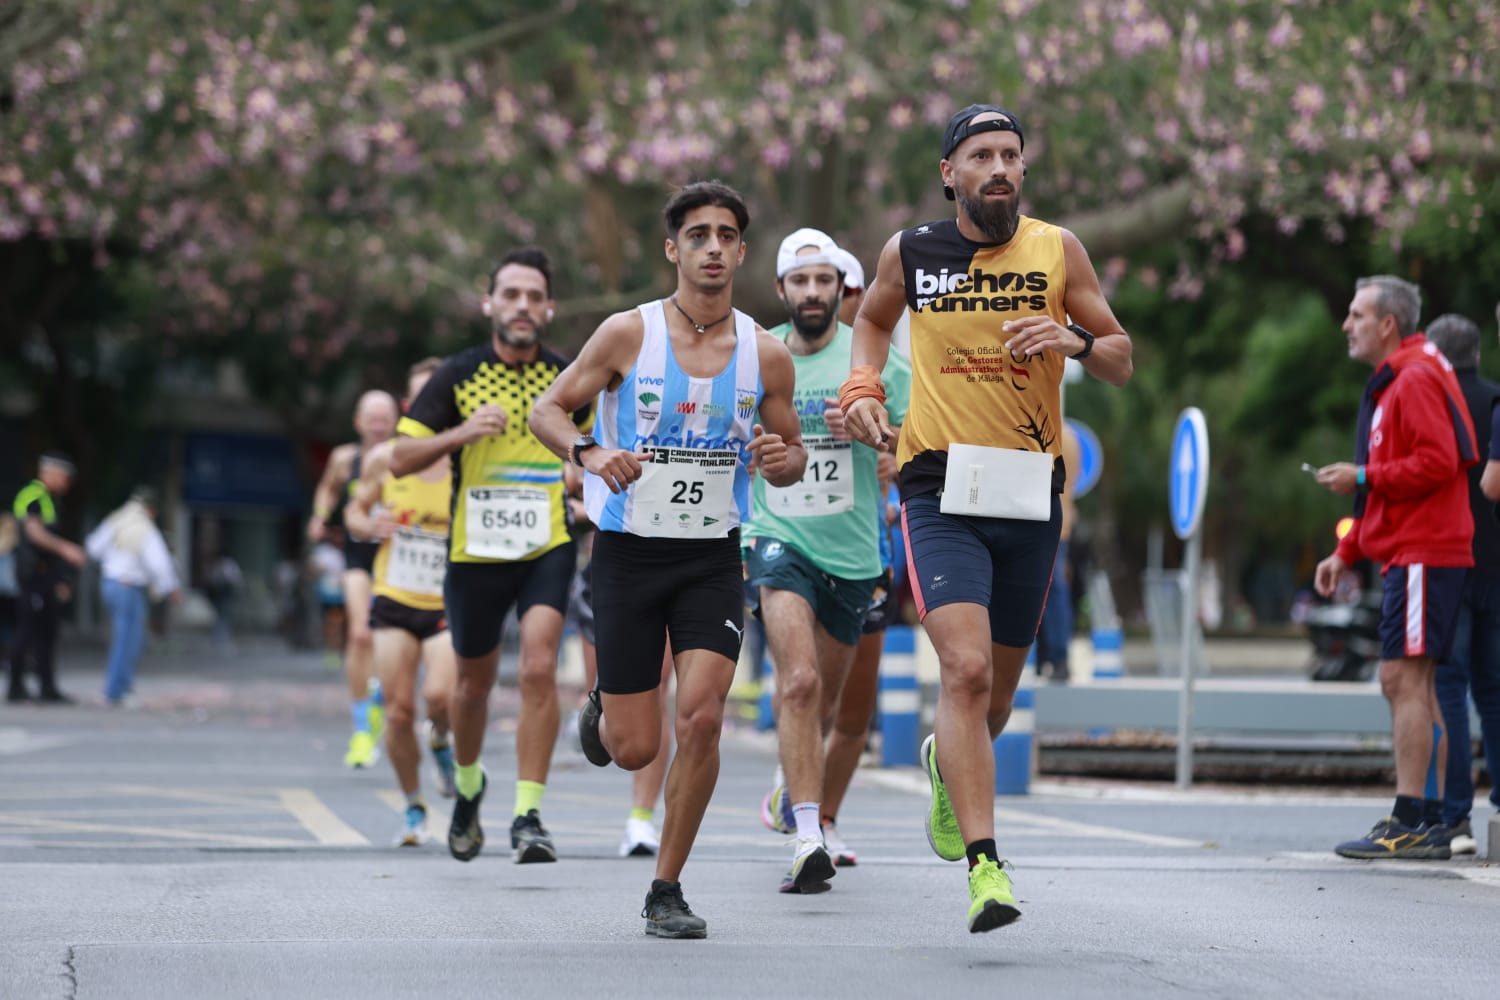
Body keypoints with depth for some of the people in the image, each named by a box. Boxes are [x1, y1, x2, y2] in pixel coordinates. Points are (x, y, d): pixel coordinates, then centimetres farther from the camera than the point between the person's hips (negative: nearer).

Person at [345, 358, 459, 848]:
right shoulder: (383, 459, 0)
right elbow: (355, 510, 14)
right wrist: (368, 526, -8)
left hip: (448, 604, -2)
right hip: (394, 600, 2)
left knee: (440, 696, -24)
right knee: (398, 711, -2)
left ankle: (440, 741, 14)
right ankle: (413, 807, 19)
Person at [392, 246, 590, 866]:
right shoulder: (458, 376, -3)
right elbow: (401, 459, -4)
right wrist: (459, 434, -20)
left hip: (548, 548, 0)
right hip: (474, 552, 0)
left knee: (539, 668, -19)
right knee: (475, 679, 14)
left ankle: (528, 815, -16)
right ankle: (468, 785, 43)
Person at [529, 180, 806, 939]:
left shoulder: (765, 355, 1)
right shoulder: (628, 334, -6)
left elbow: (791, 457, 11)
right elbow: (546, 410, 0)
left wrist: (779, 460, -14)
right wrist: (589, 453, -21)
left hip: (713, 557, 1)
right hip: (629, 553, -1)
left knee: (701, 717, -16)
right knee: (634, 749, -1)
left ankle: (666, 891, -1)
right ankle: (602, 711, 39)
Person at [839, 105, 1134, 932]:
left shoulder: (1057, 251, 2)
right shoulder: (910, 253, 3)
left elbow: (1122, 362, 7)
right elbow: (874, 317, 25)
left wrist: (1076, 340, -15)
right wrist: (862, 388, 7)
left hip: (1030, 494, 2)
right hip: (942, 491, -2)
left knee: (997, 688, 15)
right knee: (966, 668, -21)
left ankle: (948, 764, 50)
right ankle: (983, 865, -24)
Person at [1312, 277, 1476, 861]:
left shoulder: (1417, 379, -11)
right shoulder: (1393, 382, 22)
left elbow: (1436, 463, -22)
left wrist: (1363, 477, -15)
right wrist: (1346, 553, 22)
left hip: (1422, 555, -11)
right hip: (1407, 554, 11)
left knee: (1404, 680, -13)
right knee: (1413, 685, 10)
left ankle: (1411, 822, -15)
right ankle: (1428, 823, 12)